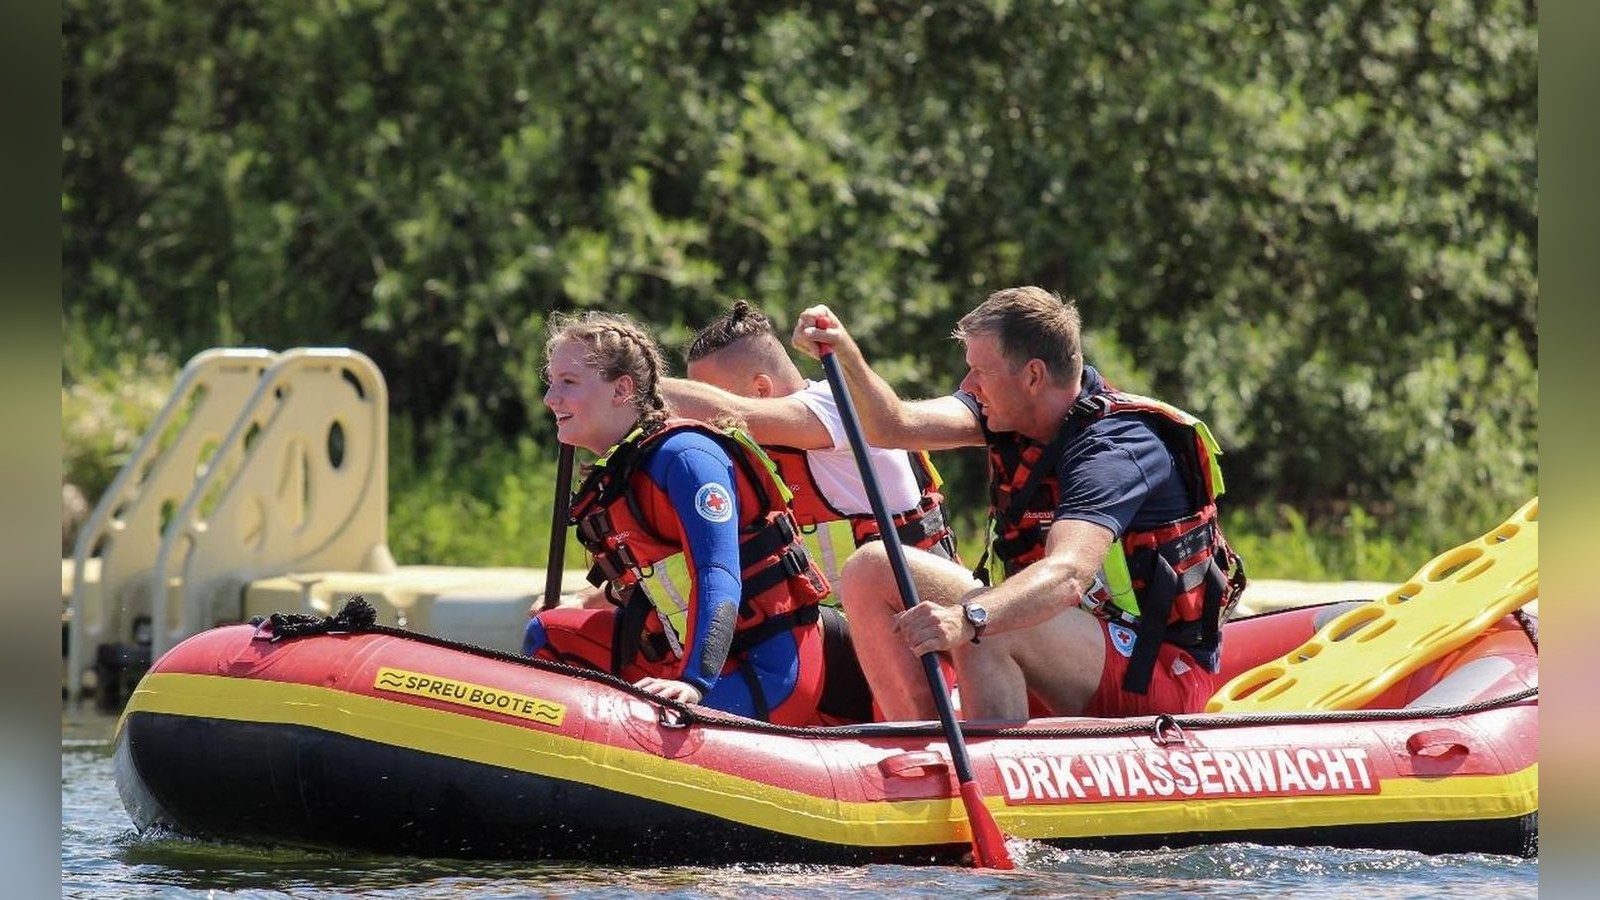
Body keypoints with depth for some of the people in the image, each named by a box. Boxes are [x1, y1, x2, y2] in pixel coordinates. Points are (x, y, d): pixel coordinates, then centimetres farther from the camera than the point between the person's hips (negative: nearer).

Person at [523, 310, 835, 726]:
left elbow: (718, 582, -26)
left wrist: (694, 682, -36)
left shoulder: (685, 456, -16)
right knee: (549, 633, 12)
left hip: (770, 672, -10)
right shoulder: (611, 480, 14)